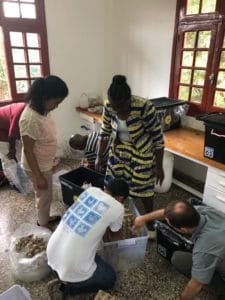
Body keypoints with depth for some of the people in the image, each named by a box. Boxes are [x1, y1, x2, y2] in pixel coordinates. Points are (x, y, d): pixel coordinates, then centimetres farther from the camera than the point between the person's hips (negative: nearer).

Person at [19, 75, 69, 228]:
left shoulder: (43, 110, -3)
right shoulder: (31, 119, -32)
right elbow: (28, 150, -25)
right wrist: (39, 176, -20)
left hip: (45, 163, 9)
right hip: (37, 167, -9)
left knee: (45, 195, 26)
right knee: (44, 196, 12)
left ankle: (45, 217, 49)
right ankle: (43, 226, 36)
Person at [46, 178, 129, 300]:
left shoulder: (91, 190, 1)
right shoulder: (117, 208, -15)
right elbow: (114, 232, 7)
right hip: (72, 266, -7)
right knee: (110, 278, 19)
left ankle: (64, 278, 18)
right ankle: (65, 286, 8)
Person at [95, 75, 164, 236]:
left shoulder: (145, 107, -31)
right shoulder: (109, 106, -17)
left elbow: (158, 137, -21)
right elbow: (105, 131, -1)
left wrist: (158, 166, -16)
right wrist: (99, 156, 3)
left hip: (142, 151, -4)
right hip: (119, 149, 4)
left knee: (144, 187, 8)